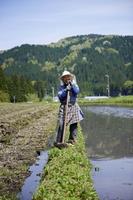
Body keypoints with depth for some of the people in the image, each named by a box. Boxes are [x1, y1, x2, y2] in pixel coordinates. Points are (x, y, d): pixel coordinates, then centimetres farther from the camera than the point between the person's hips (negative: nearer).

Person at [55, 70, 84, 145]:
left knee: (74, 123, -1)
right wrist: (65, 90, -17)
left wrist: (71, 85, -12)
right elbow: (60, 95, -5)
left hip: (73, 106, 2)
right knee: (62, 124, -9)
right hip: (64, 106, -1)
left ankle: (72, 139, 9)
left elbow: (77, 91, -8)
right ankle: (59, 141, -6)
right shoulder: (62, 87, 9)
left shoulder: (74, 85, 11)